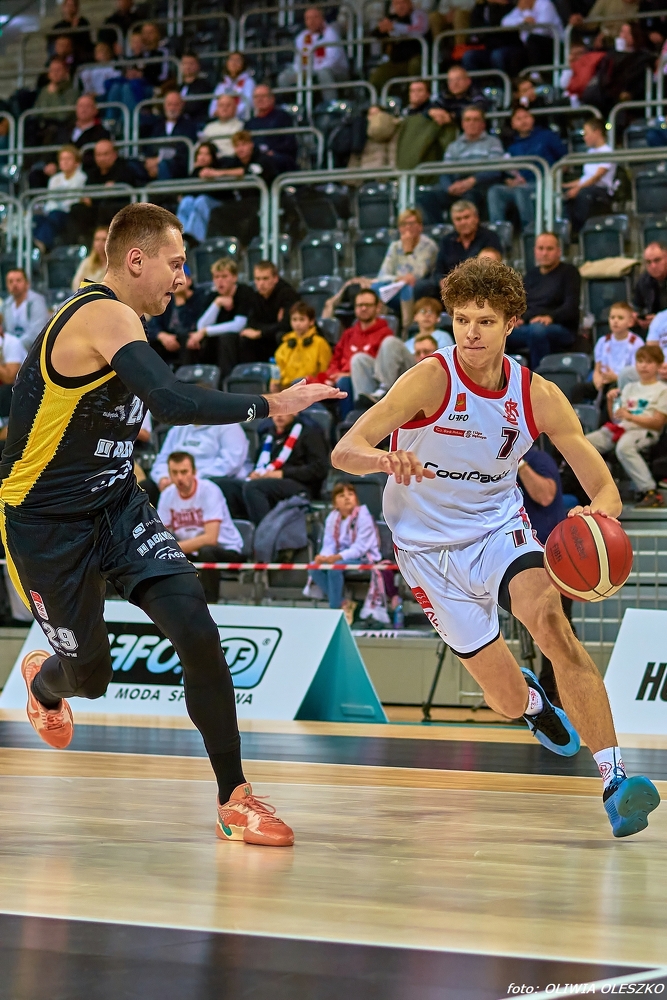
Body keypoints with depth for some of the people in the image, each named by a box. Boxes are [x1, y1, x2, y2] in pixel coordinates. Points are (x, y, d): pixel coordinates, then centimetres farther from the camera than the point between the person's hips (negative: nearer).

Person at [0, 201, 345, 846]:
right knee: (89, 676, 7)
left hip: (116, 505, 8)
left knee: (196, 630, -14)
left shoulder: (113, 319, 8)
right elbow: (173, 402, -37)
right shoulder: (105, 317, -23)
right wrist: (270, 405, -33)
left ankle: (235, 800, -10)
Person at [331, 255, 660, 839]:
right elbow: (344, 452, -29)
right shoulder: (431, 379, -20)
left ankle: (614, 779, -32)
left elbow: (605, 489, -9)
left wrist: (598, 512, -34)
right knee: (509, 701, 2)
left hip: (499, 529, 1)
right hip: (429, 546, -1)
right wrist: (386, 459, -52)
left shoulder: (539, 396, -11)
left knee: (551, 622, -31)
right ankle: (531, 699, 43)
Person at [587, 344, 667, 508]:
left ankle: (650, 492, -39)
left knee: (623, 447, -41)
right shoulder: (629, 388, 25)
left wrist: (630, 416, -17)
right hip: (619, 428, 7)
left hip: (644, 431, -7)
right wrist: (610, 401, 3)